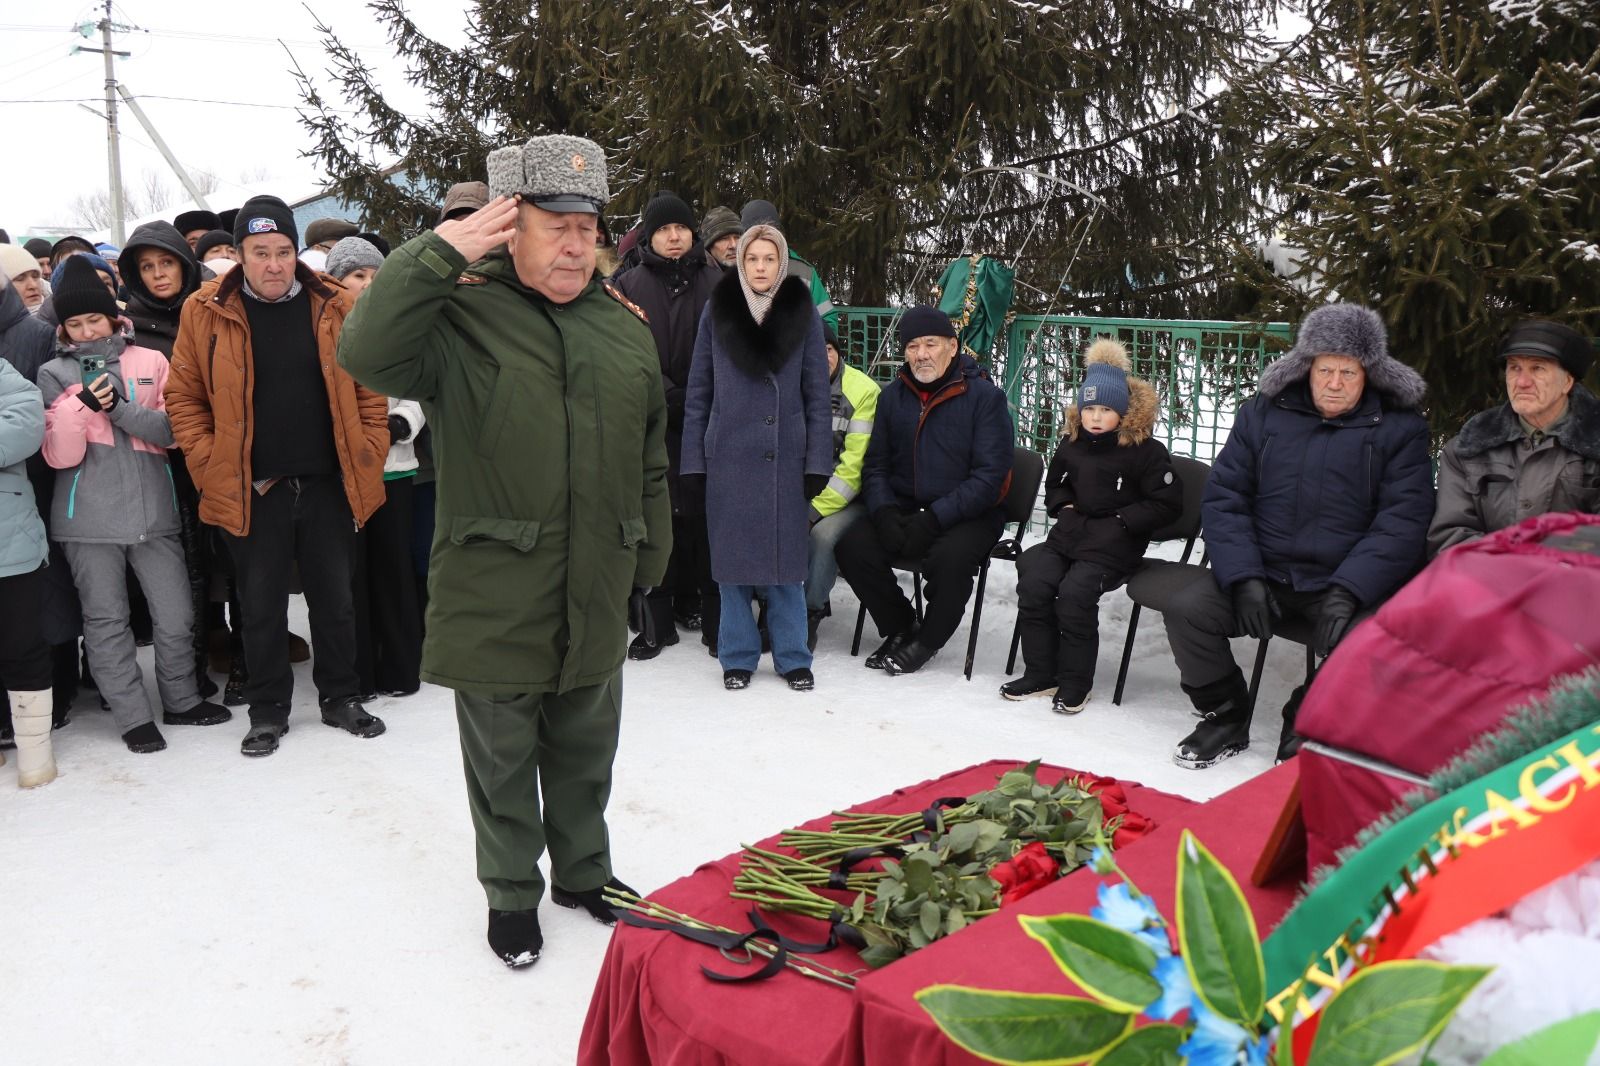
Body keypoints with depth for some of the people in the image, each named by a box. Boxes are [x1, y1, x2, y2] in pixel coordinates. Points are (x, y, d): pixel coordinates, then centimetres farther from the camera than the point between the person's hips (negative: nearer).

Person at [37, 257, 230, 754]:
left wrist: (119, 409, -15)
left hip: (153, 511, 1)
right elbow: (59, 455, -3)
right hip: (88, 521, 0)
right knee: (106, 620, 4)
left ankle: (181, 700, 24)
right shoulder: (54, 375, 5)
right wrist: (82, 403, -17)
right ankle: (133, 717, 14)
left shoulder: (150, 362, 6)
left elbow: (174, 429, -2)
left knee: (175, 615, 5)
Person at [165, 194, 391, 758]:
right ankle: (268, 710, 24)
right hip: (249, 491, -1)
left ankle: (341, 697, 29)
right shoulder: (206, 312, -3)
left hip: (327, 483, 1)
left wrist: (370, 456, -1)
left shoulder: (333, 305, 0)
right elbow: (184, 396, 2)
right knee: (261, 606, 10)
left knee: (335, 600, 13)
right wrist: (211, 466, -6)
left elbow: (368, 387, 5)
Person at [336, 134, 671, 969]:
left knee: (586, 759, 21)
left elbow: (651, 461, 13)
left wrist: (650, 560, 15)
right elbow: (366, 352, -30)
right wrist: (443, 250, -29)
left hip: (595, 603, 5)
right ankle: (512, 894, 35)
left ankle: (584, 873, 43)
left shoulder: (624, 325, 7)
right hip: (494, 603, -4)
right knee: (504, 764, 14)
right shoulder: (461, 314, -10)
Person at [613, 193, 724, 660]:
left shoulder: (716, 284, 8)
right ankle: (659, 619, 9)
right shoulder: (627, 287, 7)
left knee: (705, 516, 1)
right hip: (652, 424, 0)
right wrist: (668, 394, -10)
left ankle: (709, 611, 11)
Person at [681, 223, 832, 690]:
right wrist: (692, 460, 1)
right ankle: (738, 656, 18)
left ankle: (793, 656, 17)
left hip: (786, 456, 0)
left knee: (786, 559, 6)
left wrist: (817, 462, -2)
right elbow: (698, 391, 6)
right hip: (728, 455, 0)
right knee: (732, 559, 6)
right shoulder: (717, 311, 4)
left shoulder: (802, 312, 4)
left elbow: (817, 393, 4)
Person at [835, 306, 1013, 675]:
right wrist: (885, 513, -11)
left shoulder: (985, 396, -6)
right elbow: (875, 466, 11)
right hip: (902, 508, 5)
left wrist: (933, 520, -22)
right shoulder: (892, 396, 9)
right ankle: (901, 627, 4)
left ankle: (926, 640, -5)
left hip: (968, 515, -4)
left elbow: (989, 476, -13)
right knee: (852, 546, -20)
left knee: (950, 557, -35)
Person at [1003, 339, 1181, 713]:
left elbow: (1167, 504, -6)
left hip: (1114, 544, -6)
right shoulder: (1071, 444, 13)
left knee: (1075, 592, -27)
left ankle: (1075, 683, -10)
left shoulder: (1146, 451, -5)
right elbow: (1055, 483, 31)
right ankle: (1040, 674, -5)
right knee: (1033, 583, -18)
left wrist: (1122, 520, -12)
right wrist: (1064, 505, 10)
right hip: (1069, 532, 6)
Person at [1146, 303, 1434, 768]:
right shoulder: (1263, 413, 7)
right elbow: (1222, 499, 4)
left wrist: (1347, 592, -21)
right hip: (1262, 573, 2)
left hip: (1352, 584, -2)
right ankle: (1224, 716, 5)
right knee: (1186, 604, -21)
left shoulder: (1400, 428, 1)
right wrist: (1244, 578, -11)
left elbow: (1401, 523, -6)